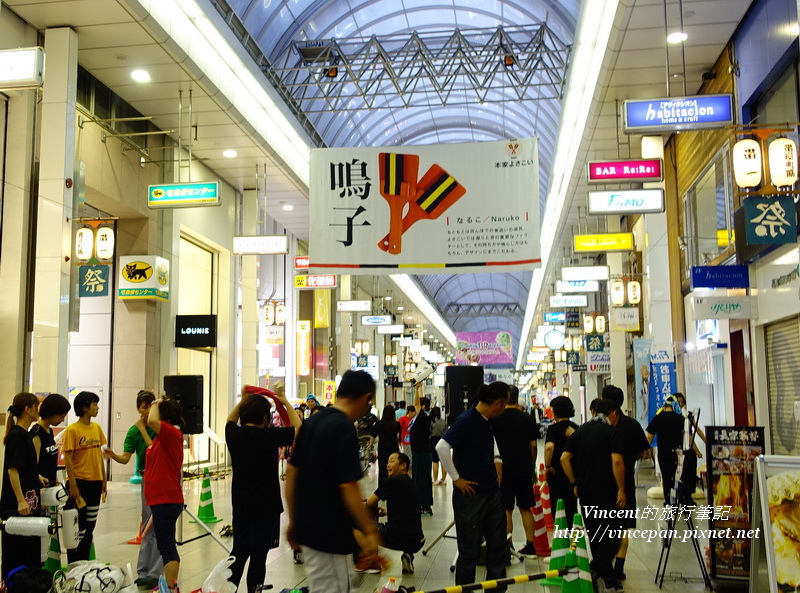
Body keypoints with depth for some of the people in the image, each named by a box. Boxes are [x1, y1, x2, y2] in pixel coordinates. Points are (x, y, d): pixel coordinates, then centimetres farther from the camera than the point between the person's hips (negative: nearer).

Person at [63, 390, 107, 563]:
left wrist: (104, 481, 12)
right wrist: (73, 485, -16)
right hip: (80, 482, -6)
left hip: (95, 482, 6)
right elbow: (68, 459, -12)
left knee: (90, 525, 12)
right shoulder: (72, 430, -10)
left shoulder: (97, 428, 8)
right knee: (78, 527, -1)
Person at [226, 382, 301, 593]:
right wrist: (284, 401, -6)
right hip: (265, 504, -6)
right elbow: (298, 428, -10)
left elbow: (230, 421, 23)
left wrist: (243, 400, 16)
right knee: (259, 554, 3)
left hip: (240, 503, 6)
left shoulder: (234, 435, -1)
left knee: (239, 551, 16)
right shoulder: (268, 436, -17)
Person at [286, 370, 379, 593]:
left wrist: (293, 519, 17)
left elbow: (291, 472, 10)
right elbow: (348, 487, -23)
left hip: (307, 524, 9)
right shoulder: (345, 429, -19)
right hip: (328, 530, -9)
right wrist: (370, 531, -16)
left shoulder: (311, 421, 7)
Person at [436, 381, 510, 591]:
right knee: (470, 550, 4)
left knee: (498, 547, 16)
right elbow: (442, 447, -27)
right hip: (471, 494, -8)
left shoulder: (486, 422, 6)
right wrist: (456, 478, -19)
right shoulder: (466, 420, -19)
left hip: (492, 493, 9)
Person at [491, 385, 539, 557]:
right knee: (526, 508, 10)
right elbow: (533, 445, 3)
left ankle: (508, 545, 6)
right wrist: (532, 466, 13)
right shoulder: (527, 418, 1)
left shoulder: (496, 418, -6)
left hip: (504, 468, -3)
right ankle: (530, 546, 10)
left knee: (506, 509, 5)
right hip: (524, 468, 3)